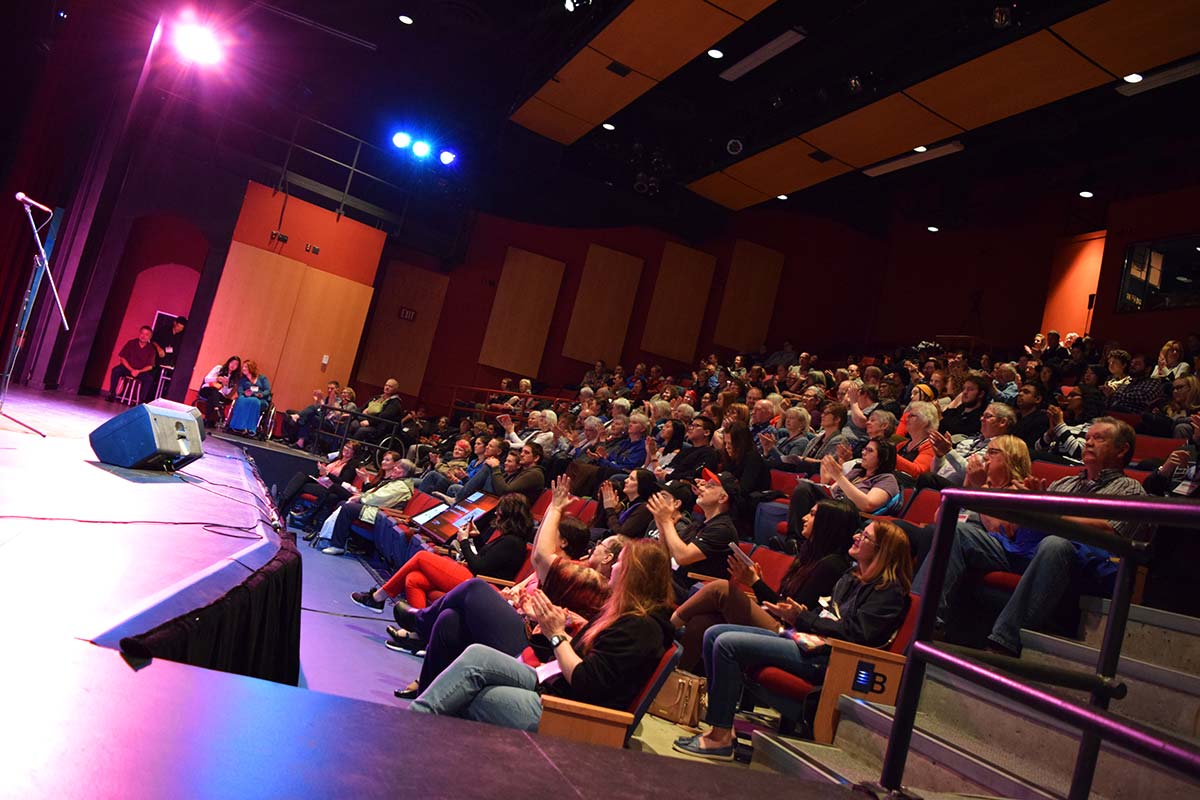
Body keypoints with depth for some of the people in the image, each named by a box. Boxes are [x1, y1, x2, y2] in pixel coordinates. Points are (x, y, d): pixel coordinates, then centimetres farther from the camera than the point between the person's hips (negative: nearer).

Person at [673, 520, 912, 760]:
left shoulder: (890, 591, -5)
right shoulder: (852, 577, 22)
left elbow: (855, 633, -15)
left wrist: (802, 619, -11)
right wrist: (796, 614, 2)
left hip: (823, 659, -10)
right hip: (799, 639, 10)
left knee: (727, 643, -21)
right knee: (714, 634, -2)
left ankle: (720, 739, -14)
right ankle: (721, 725, -2)